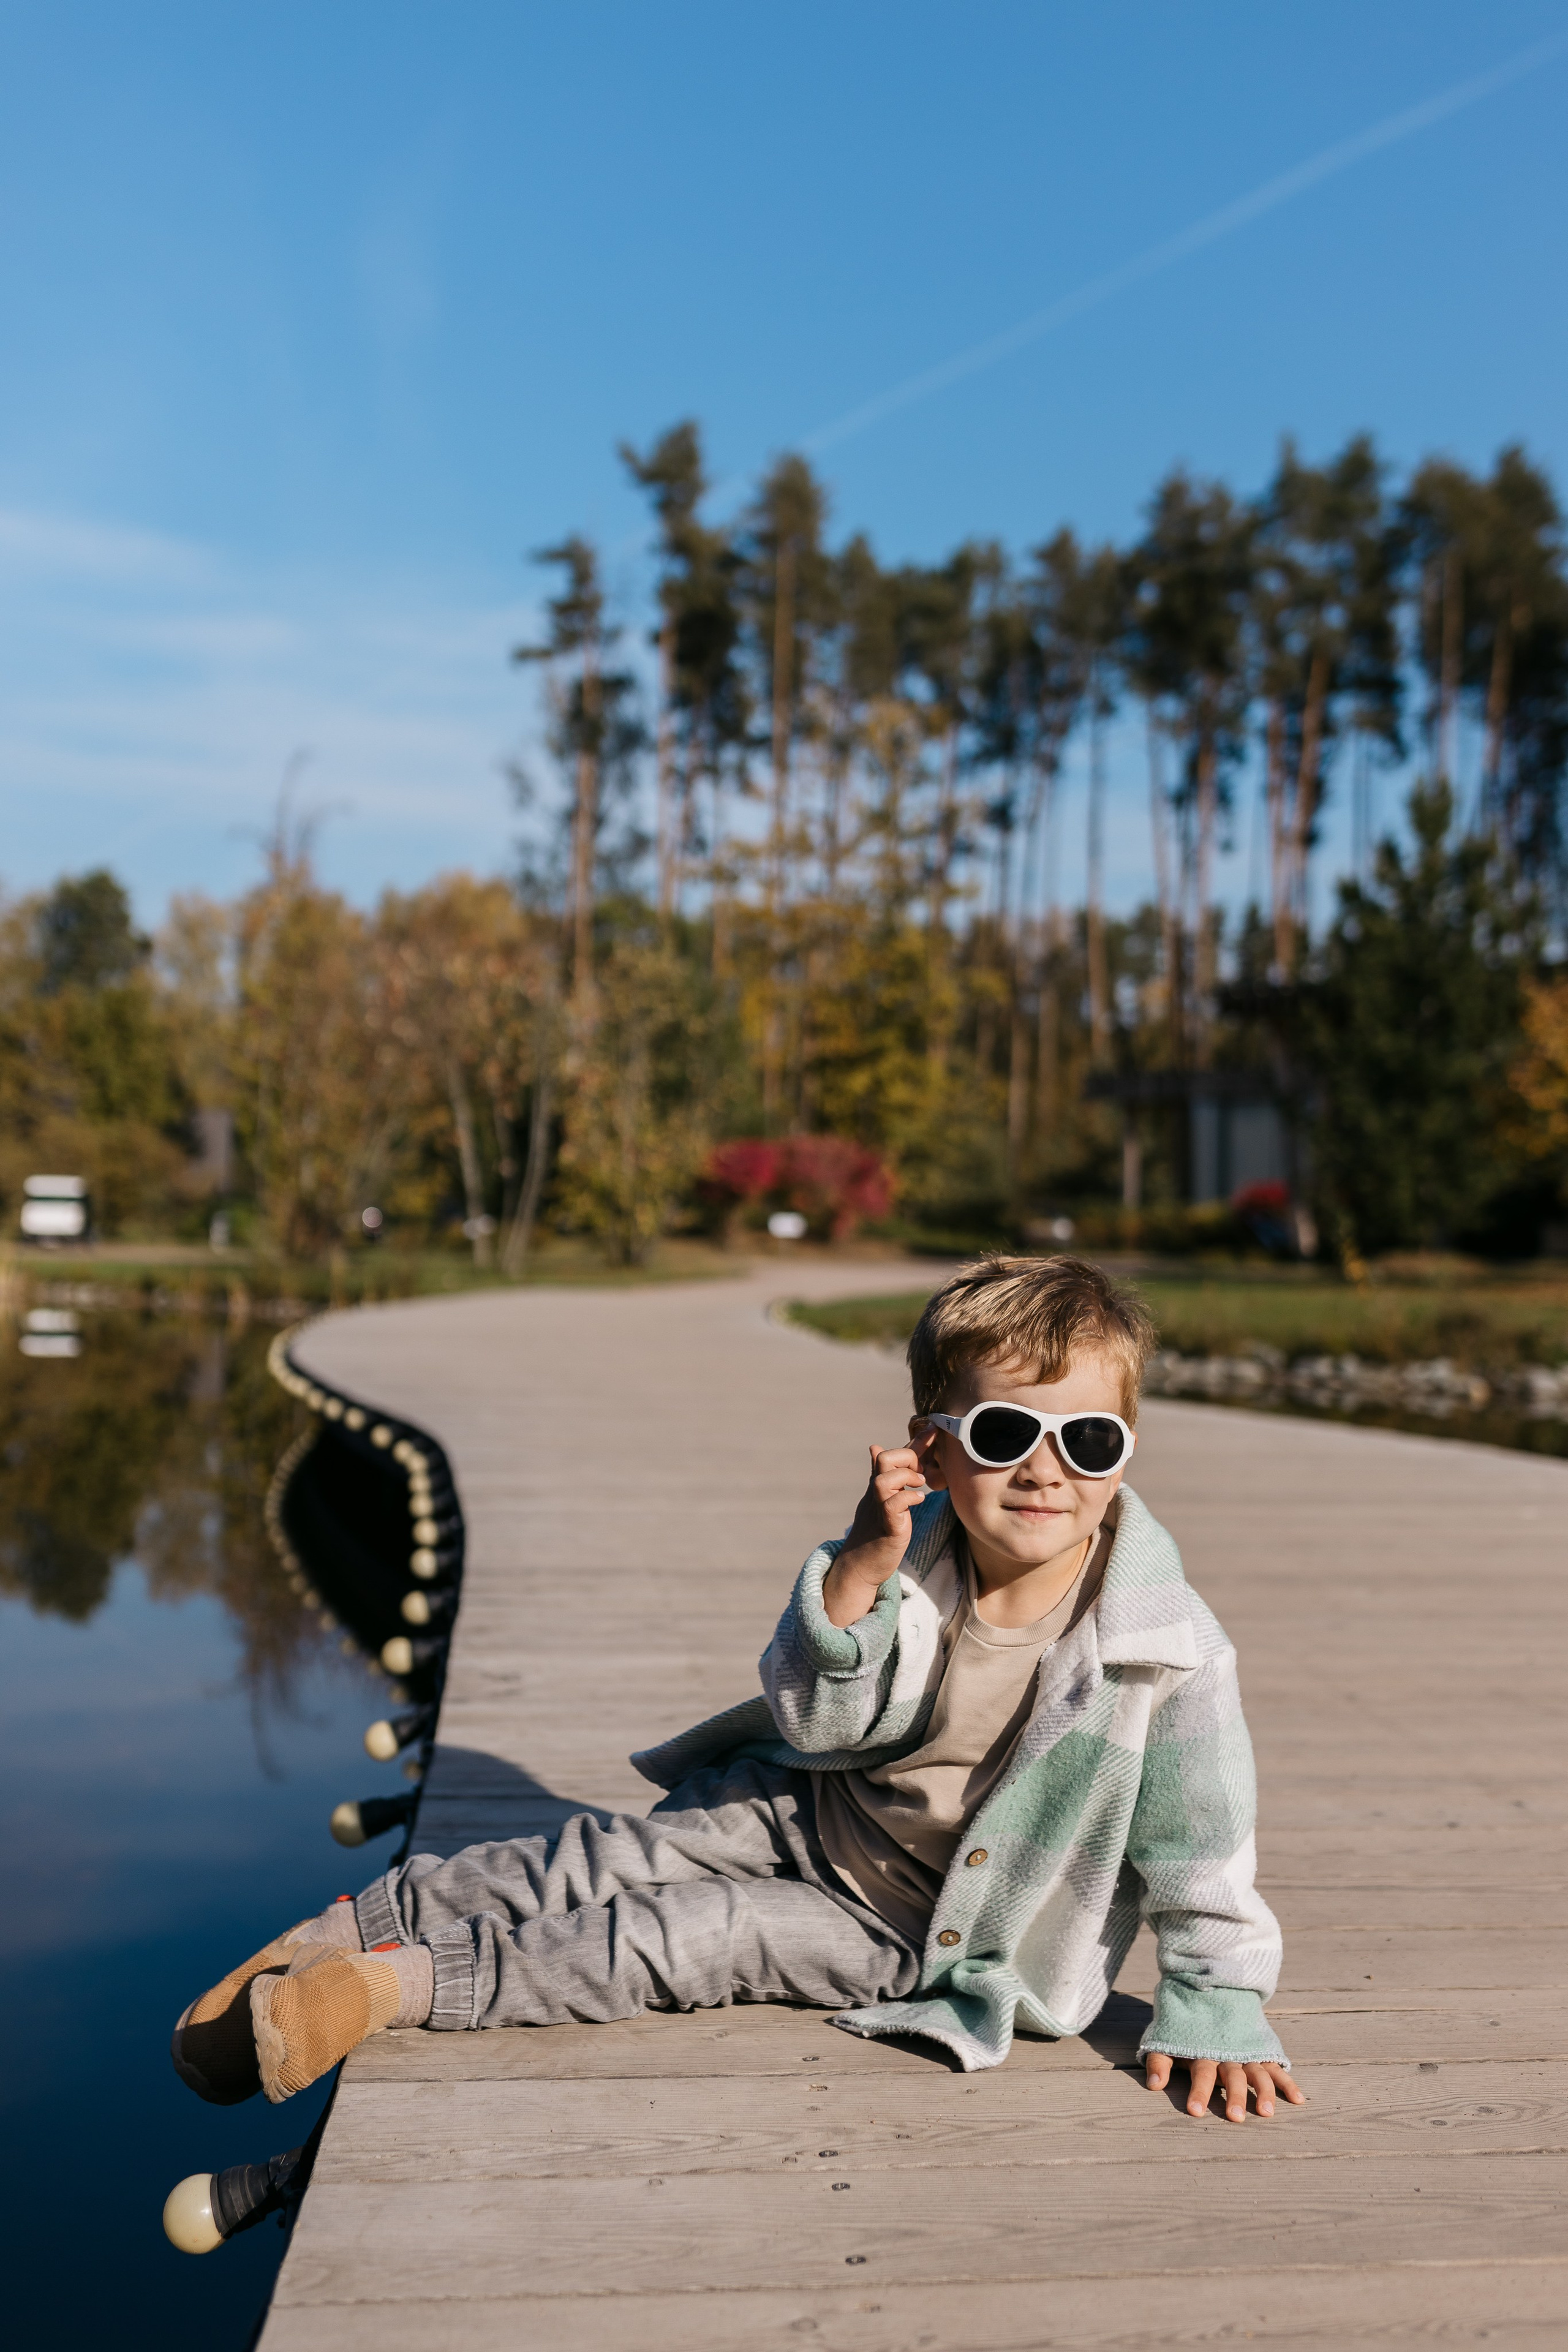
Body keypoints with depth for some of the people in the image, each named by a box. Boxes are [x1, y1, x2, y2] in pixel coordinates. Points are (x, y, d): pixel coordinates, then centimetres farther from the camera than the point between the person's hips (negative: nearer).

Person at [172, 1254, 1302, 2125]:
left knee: (692, 1937, -17)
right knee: (606, 1861, -8)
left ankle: (398, 1982, -9)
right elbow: (815, 1718, -16)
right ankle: (341, 1928, 7)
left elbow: (1200, 1852, -16)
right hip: (817, 1808, 3)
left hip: (928, 1927, -3)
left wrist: (1216, 2014, -13)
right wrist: (860, 1568, -31)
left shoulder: (1168, 1646, -26)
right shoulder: (912, 1556, -18)